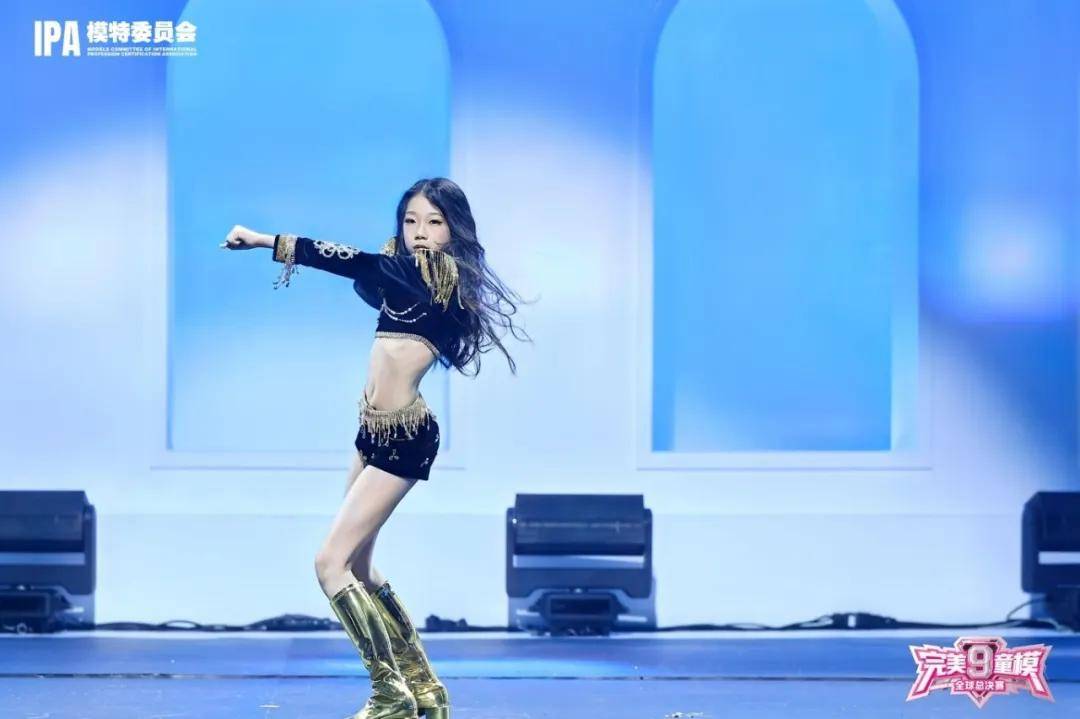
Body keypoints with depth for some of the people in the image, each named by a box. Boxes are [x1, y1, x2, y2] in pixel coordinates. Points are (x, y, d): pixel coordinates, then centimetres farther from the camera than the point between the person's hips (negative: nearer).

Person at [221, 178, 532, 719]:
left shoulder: (442, 275, -14)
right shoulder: (410, 277, 10)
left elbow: (357, 263, -22)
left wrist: (263, 240, -22)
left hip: (404, 436, -10)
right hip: (376, 431, 10)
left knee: (332, 563, -12)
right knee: (357, 566, 16)